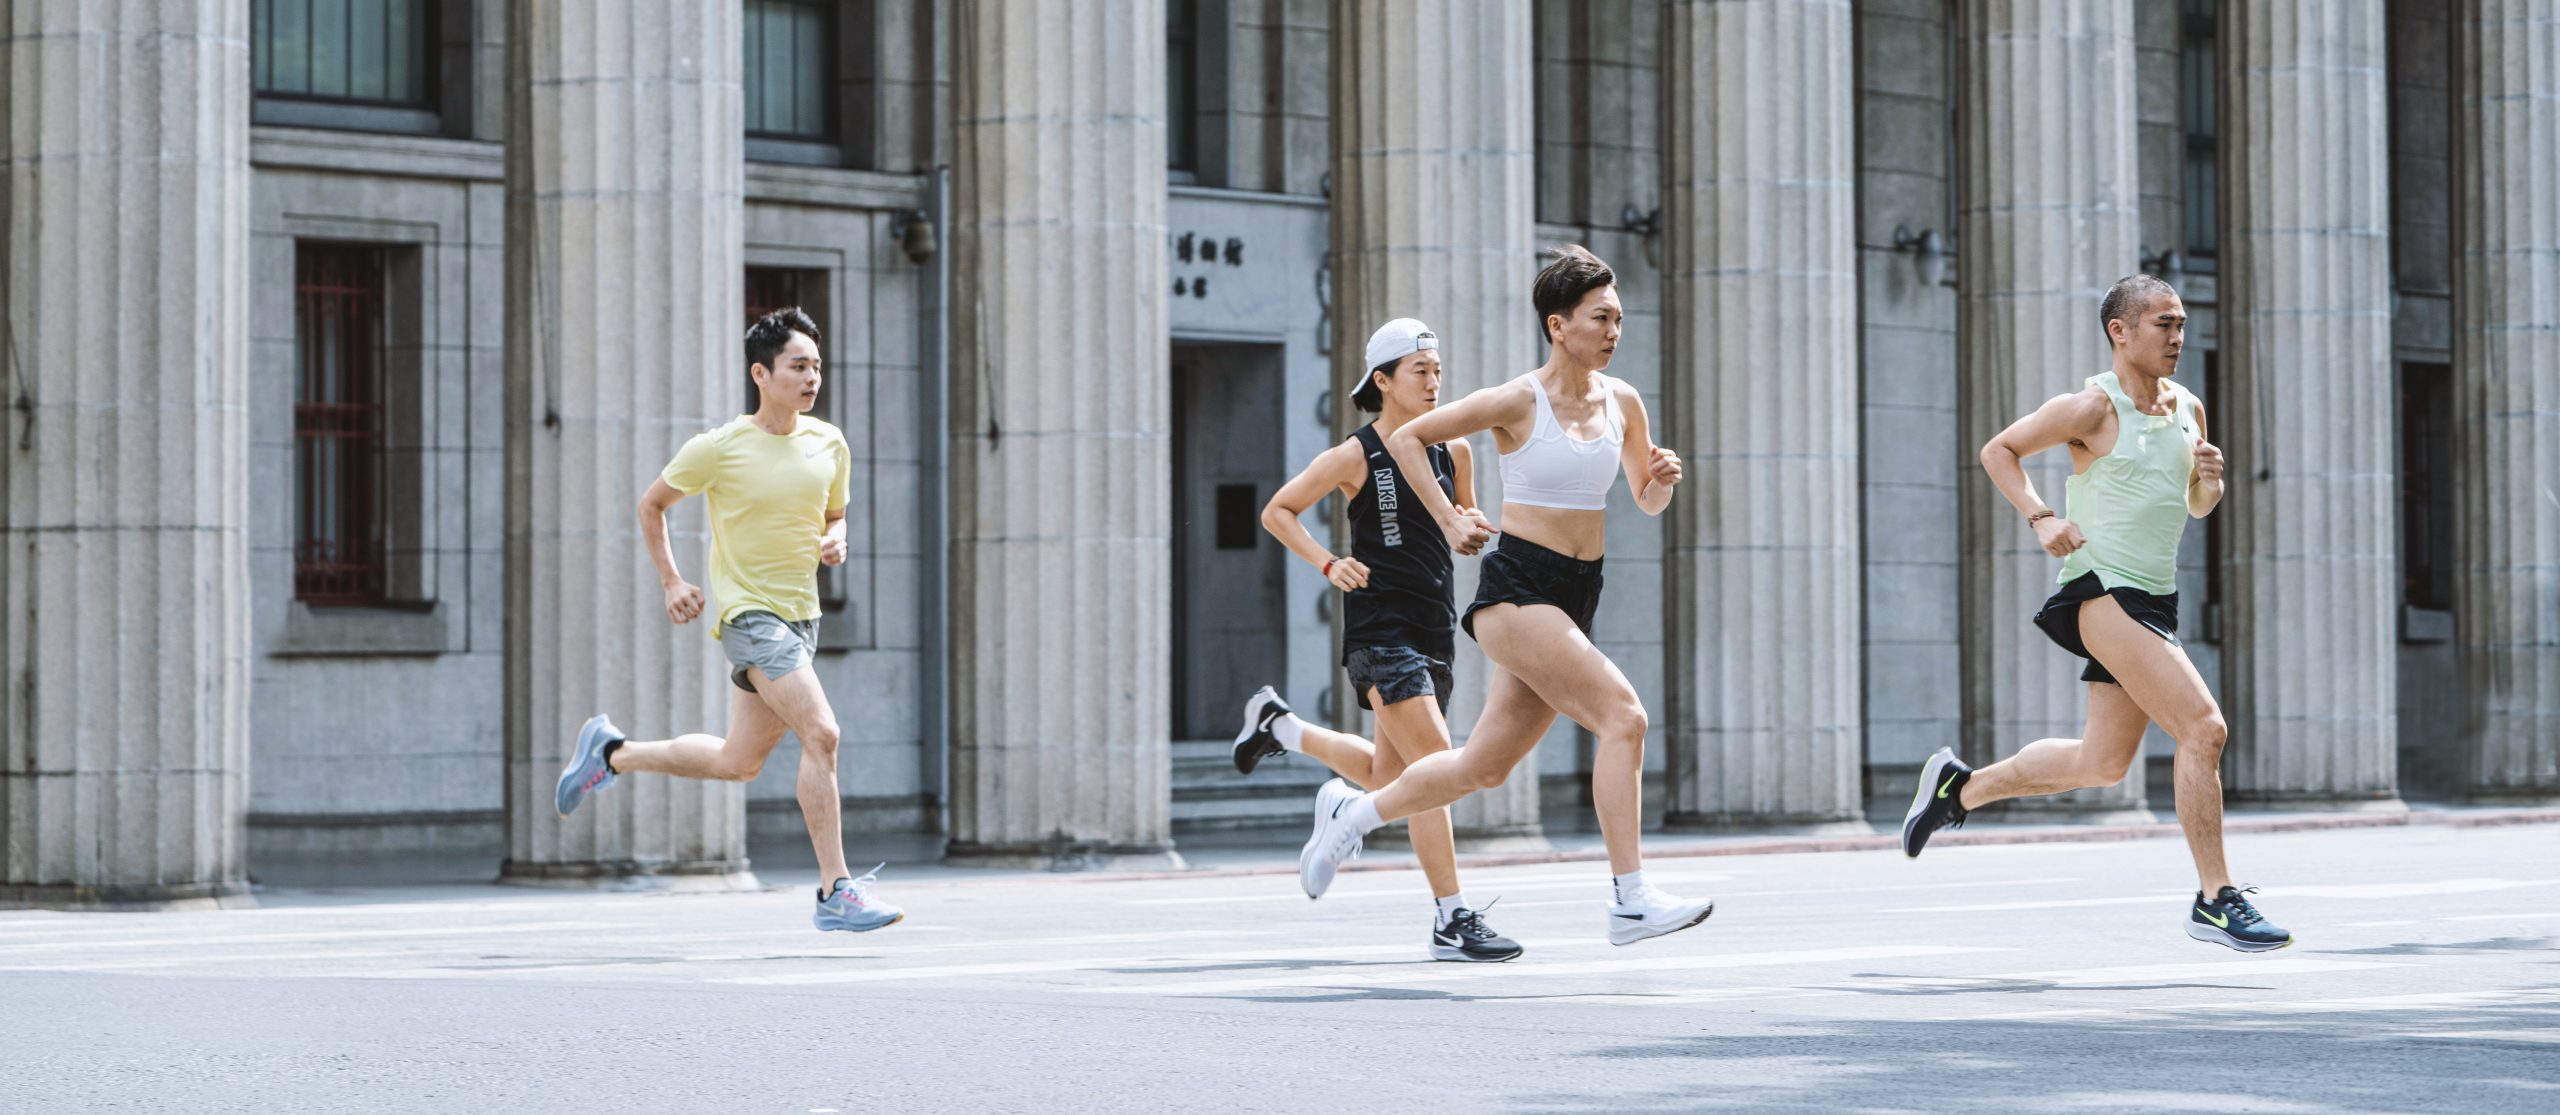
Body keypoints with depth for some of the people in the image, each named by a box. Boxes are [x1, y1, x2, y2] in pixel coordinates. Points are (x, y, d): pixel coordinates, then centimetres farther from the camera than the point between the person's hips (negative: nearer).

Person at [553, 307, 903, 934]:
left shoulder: (829, 444, 5)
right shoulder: (719, 449, -9)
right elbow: (651, 506, 6)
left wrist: (834, 541, -2)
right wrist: (672, 583, -2)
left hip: (800, 617, 7)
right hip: (748, 613, -7)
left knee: (738, 764, 15)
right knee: (821, 732, -22)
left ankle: (612, 753, 38)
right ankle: (836, 893, -19)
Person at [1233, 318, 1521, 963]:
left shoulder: (1450, 450, 9)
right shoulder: (1356, 457, -7)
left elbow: (1466, 522, 24)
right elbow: (1277, 512, 1)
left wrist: (1468, 524, 0)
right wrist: (1328, 565, -14)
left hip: (1434, 630, 7)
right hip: (1380, 630, -7)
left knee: (1385, 775, 16)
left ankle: (1278, 725, 40)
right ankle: (1452, 921, -15)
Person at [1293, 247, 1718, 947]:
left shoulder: (1622, 402, 7)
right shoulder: (1519, 402, -10)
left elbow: (1647, 503, 19)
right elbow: (1405, 438, -1)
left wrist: (1663, 479, -4)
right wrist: (1447, 519, -7)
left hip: (1575, 597, 7)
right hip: (1515, 590, -7)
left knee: (1486, 766, 13)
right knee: (1623, 716, -22)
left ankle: (1352, 811, 36)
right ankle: (1631, 902, -21)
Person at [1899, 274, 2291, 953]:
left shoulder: (2188, 410, 11)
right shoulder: (2093, 408, -9)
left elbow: (2197, 508, 23)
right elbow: (1998, 450, 0)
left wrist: (2210, 478, 0)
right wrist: (2040, 517, -14)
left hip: (2153, 598, 8)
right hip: (2102, 590, -8)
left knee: (2103, 764, 15)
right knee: (2203, 727, -19)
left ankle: (1959, 786, 34)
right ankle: (2215, 899, -15)